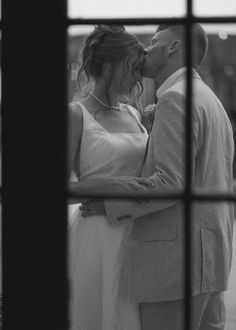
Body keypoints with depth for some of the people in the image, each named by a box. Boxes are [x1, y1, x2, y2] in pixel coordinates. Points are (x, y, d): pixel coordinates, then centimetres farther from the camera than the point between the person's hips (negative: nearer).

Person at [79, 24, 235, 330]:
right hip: (211, 256, 10)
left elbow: (171, 182, -20)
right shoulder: (211, 101, 21)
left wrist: (109, 202, -13)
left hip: (177, 256, -10)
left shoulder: (175, 99, -11)